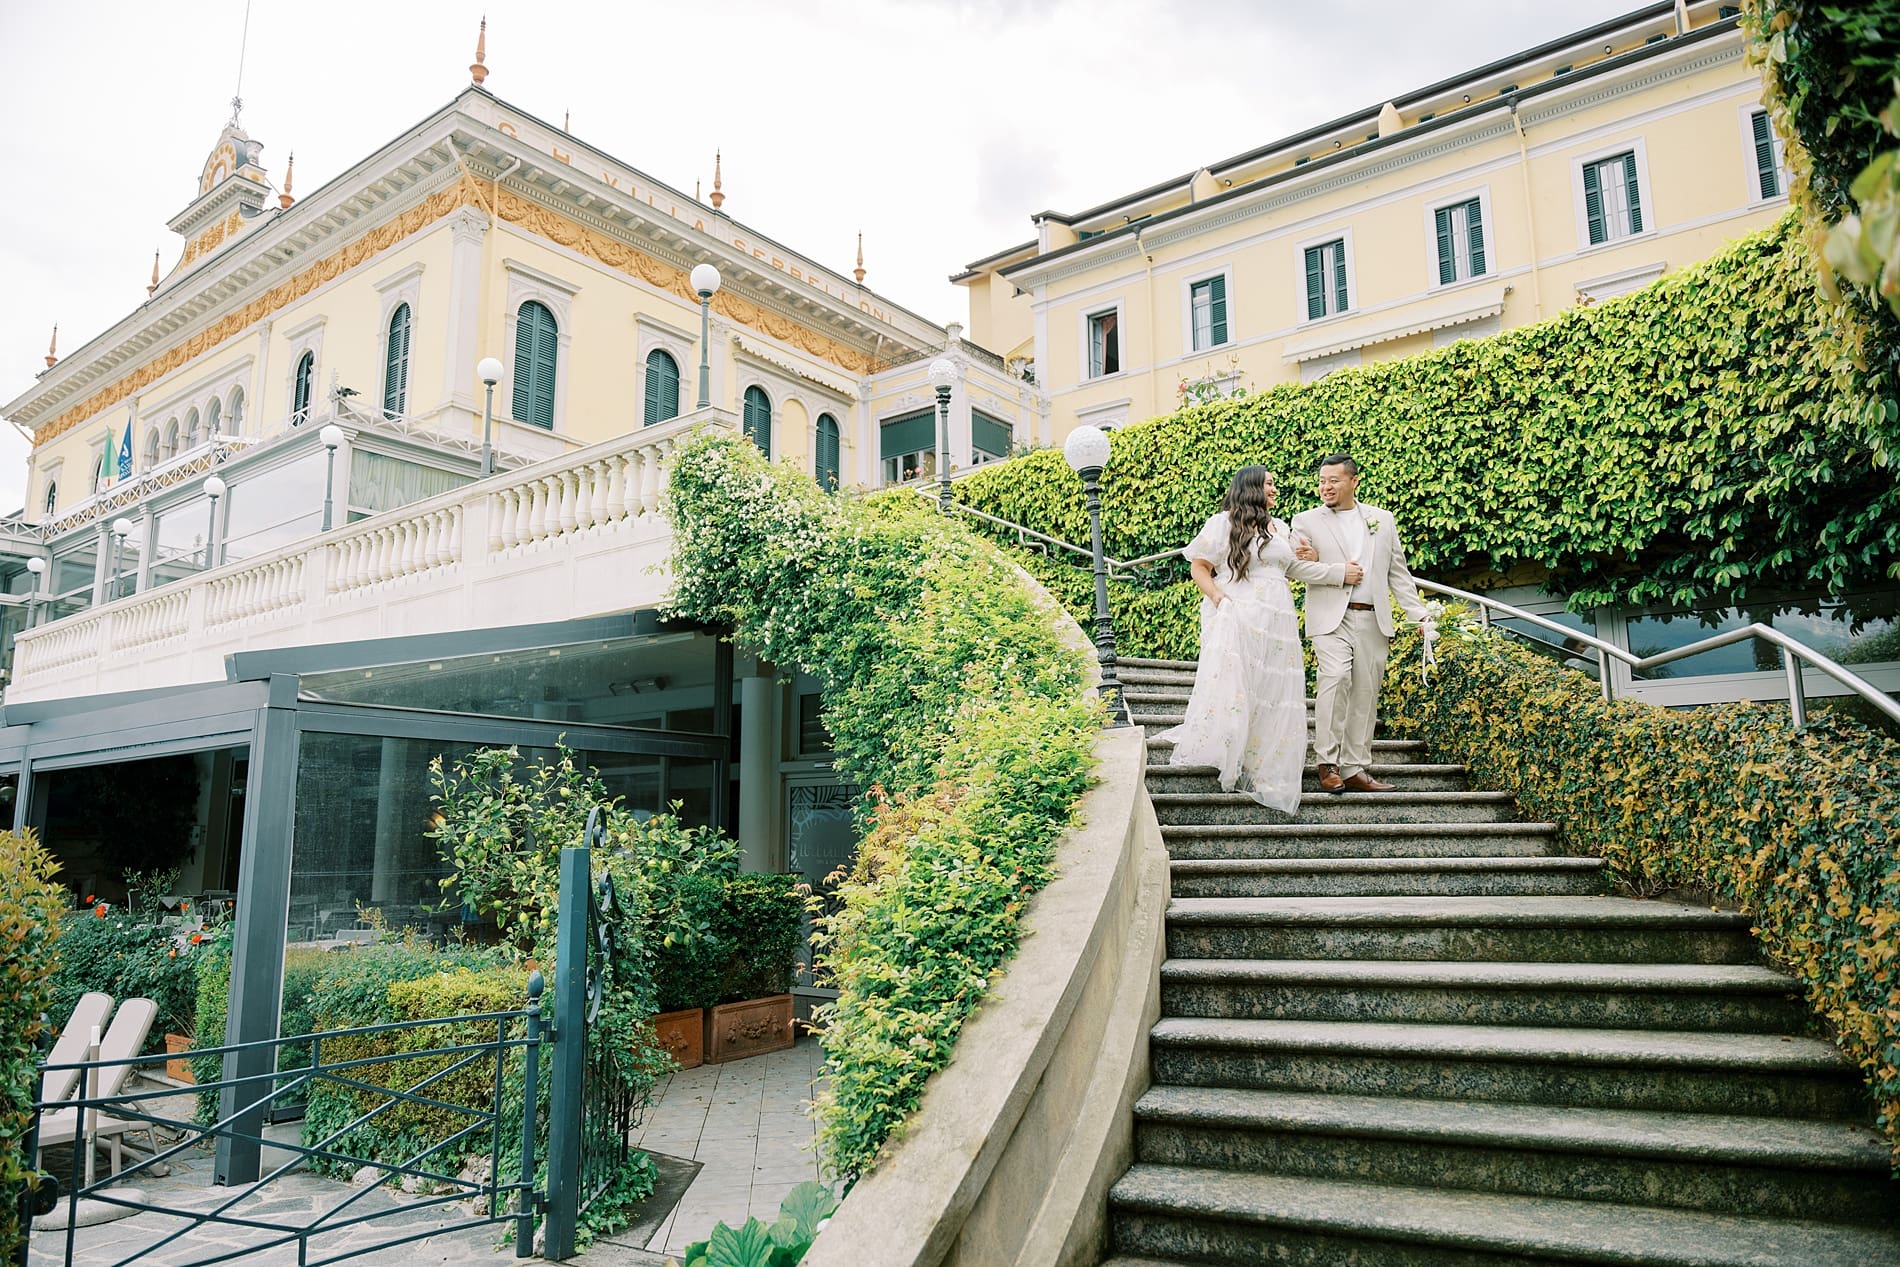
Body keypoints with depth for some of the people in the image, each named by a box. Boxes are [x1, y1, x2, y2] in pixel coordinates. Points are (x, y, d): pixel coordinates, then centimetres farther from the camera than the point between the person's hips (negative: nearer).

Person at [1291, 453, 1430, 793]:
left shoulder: (1382, 520, 15)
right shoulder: (1306, 521, 7)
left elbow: (1398, 572, 15)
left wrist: (1419, 614, 8)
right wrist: (1339, 573, -9)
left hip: (1373, 621, 4)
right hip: (1331, 618, -3)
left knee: (1366, 693, 3)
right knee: (1336, 677, -23)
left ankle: (1355, 769, 11)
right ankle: (1326, 763, -16)